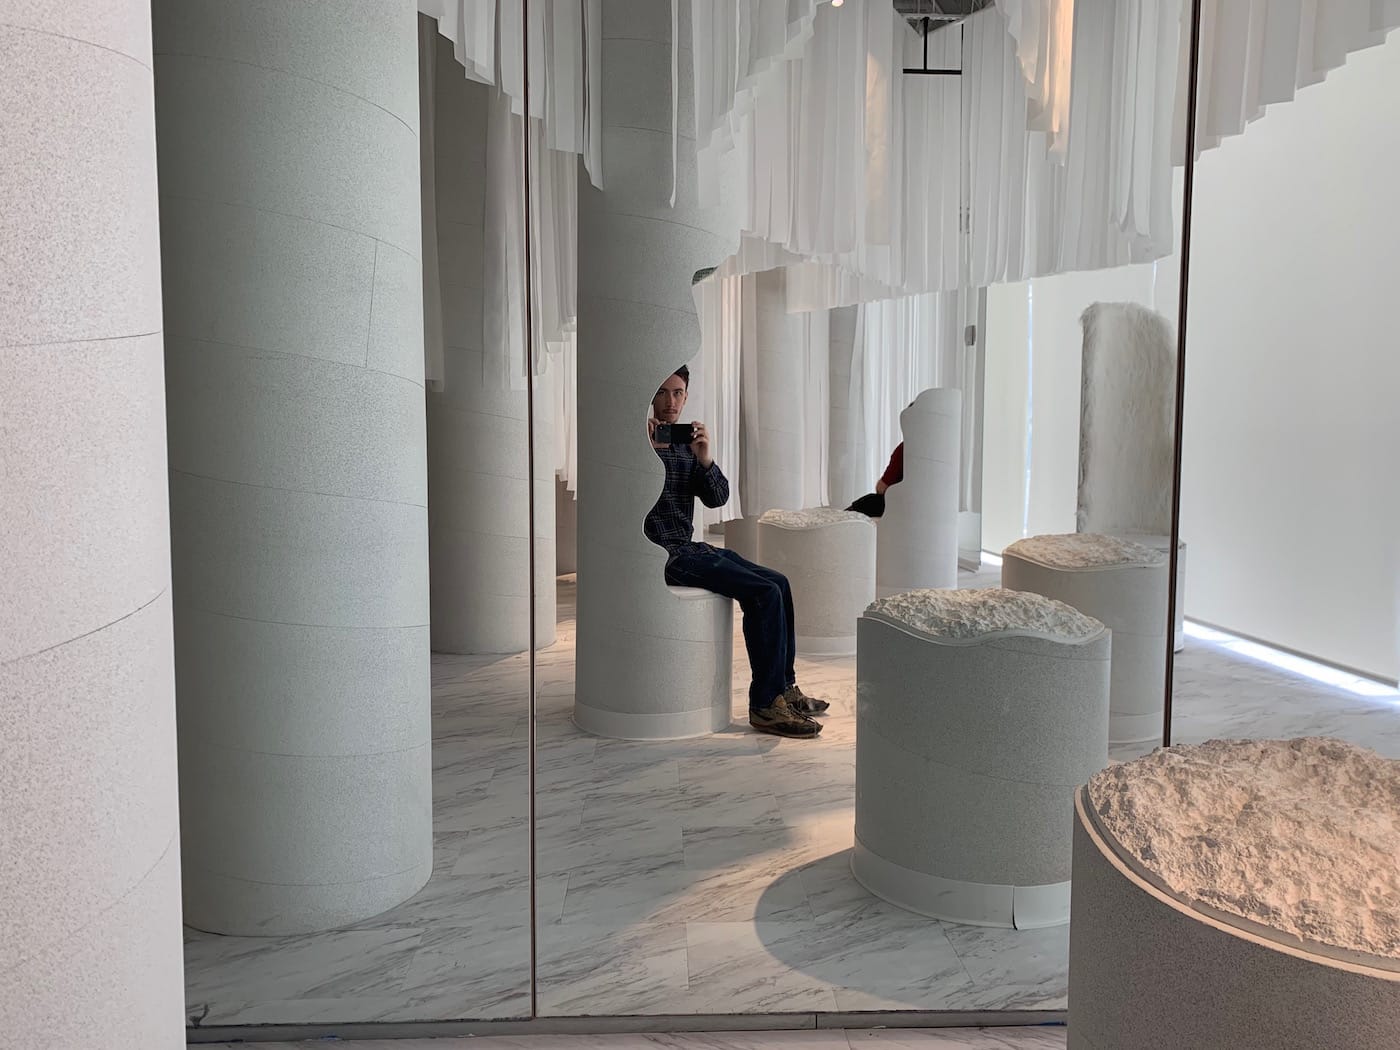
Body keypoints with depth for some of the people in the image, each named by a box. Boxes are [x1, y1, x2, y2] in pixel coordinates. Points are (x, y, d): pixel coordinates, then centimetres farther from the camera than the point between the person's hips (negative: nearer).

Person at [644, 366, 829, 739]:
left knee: (779, 583, 4)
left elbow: (718, 498, 5)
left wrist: (704, 459, -11)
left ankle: (785, 686, 13)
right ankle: (765, 704, -15)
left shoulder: (686, 442, 15)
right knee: (764, 594, -19)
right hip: (663, 555, -9)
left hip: (690, 548, 9)